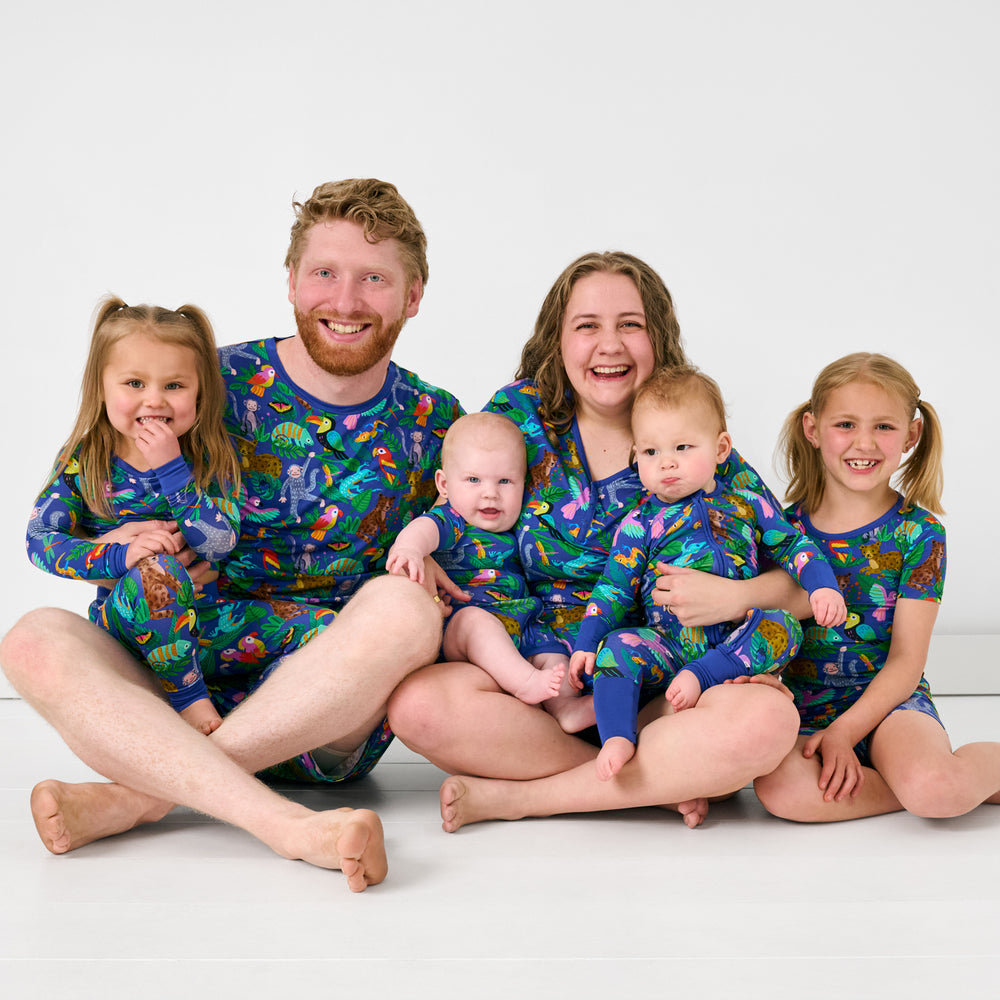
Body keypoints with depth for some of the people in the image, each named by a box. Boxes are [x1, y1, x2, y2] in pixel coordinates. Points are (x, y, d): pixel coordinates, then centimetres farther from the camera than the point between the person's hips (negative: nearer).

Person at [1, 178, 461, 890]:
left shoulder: (435, 425, 6)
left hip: (336, 717, 0)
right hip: (183, 688, 1)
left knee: (402, 607, -32)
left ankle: (138, 795, -26)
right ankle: (288, 825, -41)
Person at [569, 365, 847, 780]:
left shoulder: (747, 504, 12)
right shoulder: (640, 524, 7)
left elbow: (791, 545, 17)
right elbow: (615, 588, 7)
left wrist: (823, 588, -1)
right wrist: (586, 644, -4)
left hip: (738, 641, 1)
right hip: (667, 643, -1)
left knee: (783, 624, -26)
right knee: (618, 650, -28)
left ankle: (698, 678, -30)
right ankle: (617, 739, -31)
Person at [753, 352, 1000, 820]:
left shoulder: (918, 532, -2)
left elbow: (906, 661, -6)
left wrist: (844, 732, -17)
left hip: (891, 699, -2)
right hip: (806, 707, 3)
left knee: (933, 787, -35)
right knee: (782, 789, -31)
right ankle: (950, 783, -12)